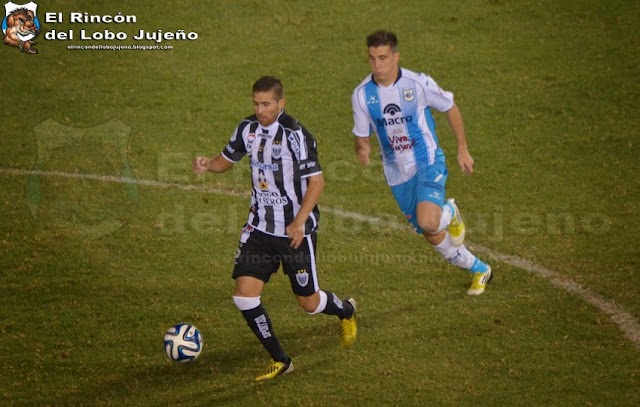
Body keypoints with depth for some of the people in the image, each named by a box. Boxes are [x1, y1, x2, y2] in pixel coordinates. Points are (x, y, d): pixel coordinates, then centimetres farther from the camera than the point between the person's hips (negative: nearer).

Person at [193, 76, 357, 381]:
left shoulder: (295, 135, -19)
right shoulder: (248, 129, 0)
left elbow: (316, 182, -17)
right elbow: (226, 160, 14)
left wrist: (299, 222, -26)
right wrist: (207, 164, -10)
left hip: (296, 231, -5)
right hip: (260, 227, 5)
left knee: (309, 303, 6)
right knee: (244, 294, -8)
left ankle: (346, 311, 43)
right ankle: (279, 360, 7)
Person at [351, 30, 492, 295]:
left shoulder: (418, 84, -16)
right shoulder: (361, 94, -8)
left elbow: (450, 108, 1)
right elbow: (361, 136, 3)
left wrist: (462, 149, 4)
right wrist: (362, 150, -22)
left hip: (427, 164, -4)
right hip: (397, 174, 4)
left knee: (428, 223, -29)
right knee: (431, 236, 12)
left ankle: (449, 213, 9)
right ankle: (479, 270, 36)